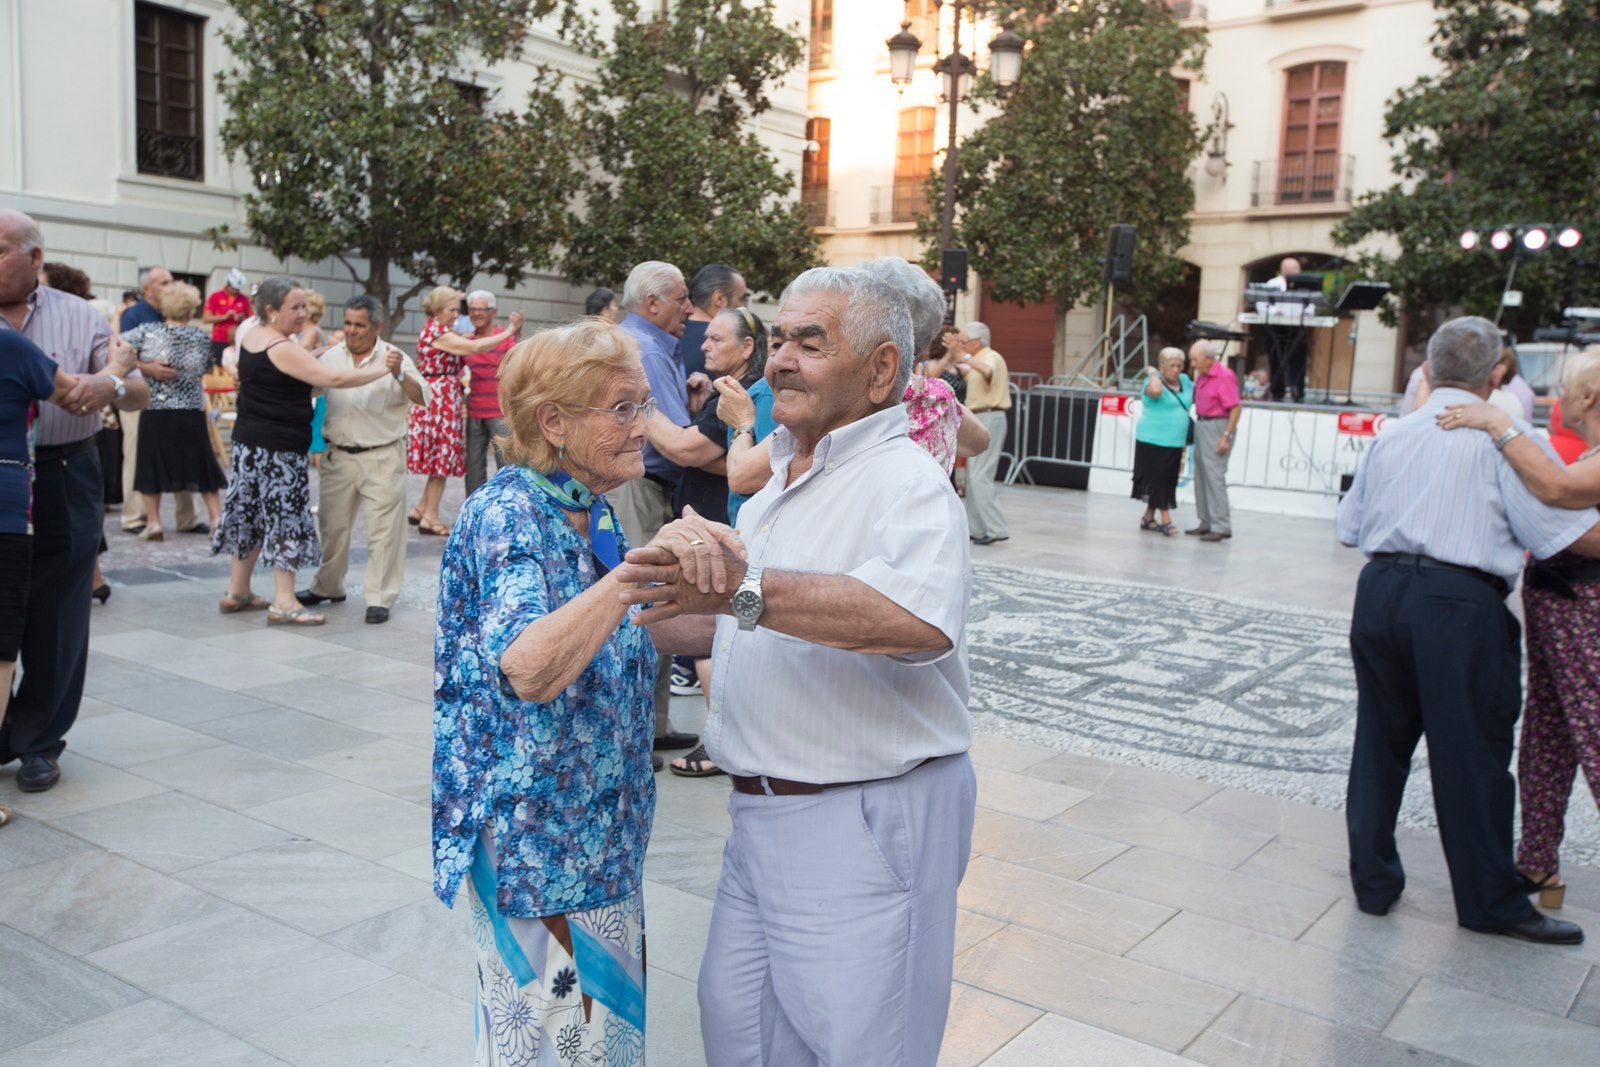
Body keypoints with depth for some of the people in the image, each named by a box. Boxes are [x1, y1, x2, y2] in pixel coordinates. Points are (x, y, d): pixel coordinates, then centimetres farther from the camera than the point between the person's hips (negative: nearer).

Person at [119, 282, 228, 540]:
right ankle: (216, 517, 8)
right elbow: (205, 370, 6)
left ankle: (153, 521, 7)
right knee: (202, 464, 10)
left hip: (155, 410, -1)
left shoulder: (147, 331, -4)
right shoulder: (201, 337, 0)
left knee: (152, 464, 8)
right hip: (192, 411, 1)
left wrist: (142, 365, 3)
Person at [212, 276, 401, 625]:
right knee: (285, 517, -5)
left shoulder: (250, 336, 9)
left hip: (250, 441, 9)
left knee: (252, 514, 15)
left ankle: (237, 592, 23)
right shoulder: (283, 349, -18)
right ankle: (283, 603, -5)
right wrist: (380, 369, -16)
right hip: (279, 447, -9)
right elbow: (334, 379, -24)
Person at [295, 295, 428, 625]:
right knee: (333, 525, 16)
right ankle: (327, 587, 33)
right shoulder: (331, 357, 6)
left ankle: (379, 597, 6)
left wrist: (400, 375, -32)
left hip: (381, 458, -4)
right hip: (338, 456, 4)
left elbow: (421, 398, -16)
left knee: (383, 530, -2)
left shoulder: (394, 358, -6)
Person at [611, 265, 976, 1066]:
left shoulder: (909, 482, -17)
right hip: (765, 812, 9)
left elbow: (920, 620, -39)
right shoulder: (780, 480, 13)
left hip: (865, 822, -9)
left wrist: (745, 591, -43)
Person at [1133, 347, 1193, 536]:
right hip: (1153, 440, -7)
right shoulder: (1154, 381, -10)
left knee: (1167, 481, 11)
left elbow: (1198, 392, 30)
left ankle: (1148, 518, 21)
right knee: (1158, 479, -5)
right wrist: (1153, 373, -18)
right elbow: (1155, 391, -34)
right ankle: (1165, 520, -2)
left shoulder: (1184, 381, 12)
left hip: (1175, 442, 7)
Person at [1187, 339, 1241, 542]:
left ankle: (1221, 527, -5)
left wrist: (1227, 436, -20)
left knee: (1214, 476, -9)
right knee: (1201, 476, 11)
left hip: (1217, 426, -9)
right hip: (1201, 425, 9)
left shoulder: (1225, 376, -15)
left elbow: (1236, 408, -17)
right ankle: (1206, 523, 19)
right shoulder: (1202, 375, 9)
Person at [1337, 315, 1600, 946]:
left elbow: (1349, 530, 16)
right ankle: (1490, 902, 21)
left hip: (1380, 590, 5)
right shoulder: (1504, 435, -3)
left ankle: (1372, 879, 26)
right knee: (1470, 756, 6)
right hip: (1459, 603, -5)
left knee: (1380, 741, 15)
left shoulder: (1391, 435, 12)